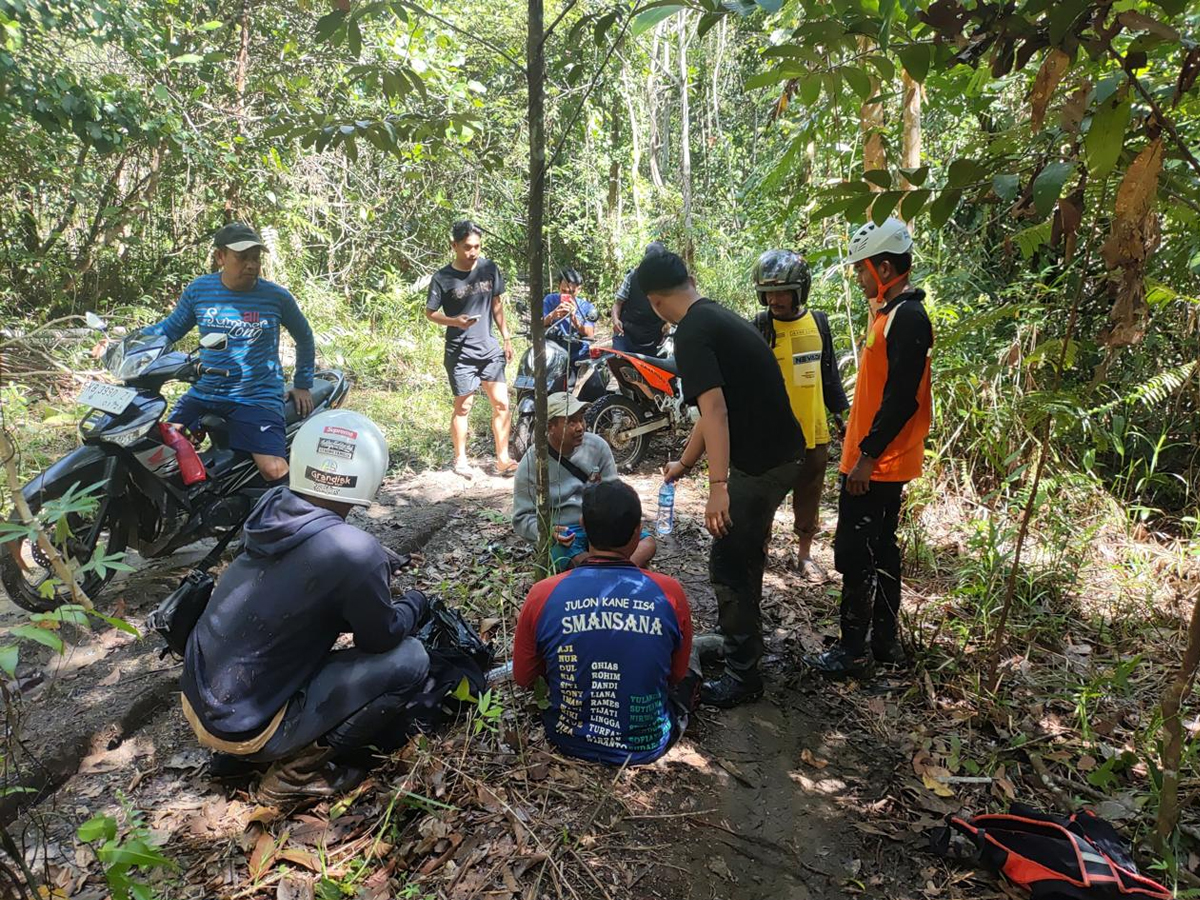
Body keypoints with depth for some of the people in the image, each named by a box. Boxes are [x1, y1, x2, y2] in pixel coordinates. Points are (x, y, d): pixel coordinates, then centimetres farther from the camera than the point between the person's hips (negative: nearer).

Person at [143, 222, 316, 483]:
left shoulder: (276, 296, -2)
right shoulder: (198, 290, 4)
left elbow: (304, 337, 11)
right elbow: (170, 328, 16)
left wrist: (303, 384, 10)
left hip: (258, 398, -4)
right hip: (204, 392, 4)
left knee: (274, 470, -23)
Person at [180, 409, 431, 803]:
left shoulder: (272, 508, -5)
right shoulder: (352, 551, -26)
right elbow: (383, 637, -9)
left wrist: (376, 574, 16)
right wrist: (414, 602, 9)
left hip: (197, 698, 7)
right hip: (245, 726, -7)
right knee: (410, 659, -9)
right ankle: (300, 767, -1)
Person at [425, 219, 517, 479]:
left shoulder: (489, 268, 4)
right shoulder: (442, 278, -6)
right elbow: (430, 312, 0)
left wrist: (506, 338, 10)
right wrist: (454, 321, -18)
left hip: (490, 348, 3)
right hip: (460, 353, -3)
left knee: (501, 404, -1)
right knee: (463, 407, 4)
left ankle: (503, 459, 9)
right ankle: (460, 460, 19)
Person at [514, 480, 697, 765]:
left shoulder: (542, 596, -18)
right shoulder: (669, 594, -18)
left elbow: (523, 678, -1)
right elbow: (676, 676, -1)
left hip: (570, 742, 1)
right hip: (647, 746, 0)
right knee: (691, 664, 27)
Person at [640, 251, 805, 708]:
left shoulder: (692, 333, -15)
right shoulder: (721, 318, 15)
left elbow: (715, 409, -25)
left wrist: (718, 487, -27)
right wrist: (684, 462, 29)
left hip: (761, 463, -10)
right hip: (782, 452, 10)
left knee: (729, 566, 1)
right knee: (745, 556, 23)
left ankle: (742, 674, 13)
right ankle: (741, 641, 40)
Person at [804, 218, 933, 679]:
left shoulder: (907, 318, -17)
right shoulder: (889, 312, 14)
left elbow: (901, 398, -22)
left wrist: (868, 456, -21)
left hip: (878, 464, -10)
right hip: (882, 461, 10)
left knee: (855, 554, -3)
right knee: (880, 549, 16)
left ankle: (852, 650, 8)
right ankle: (885, 640, 28)